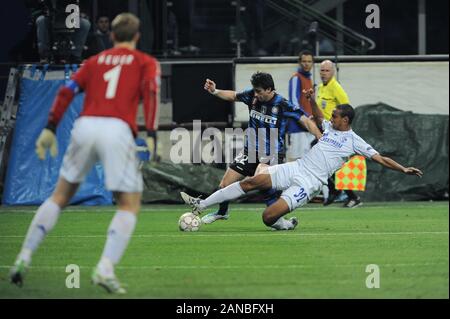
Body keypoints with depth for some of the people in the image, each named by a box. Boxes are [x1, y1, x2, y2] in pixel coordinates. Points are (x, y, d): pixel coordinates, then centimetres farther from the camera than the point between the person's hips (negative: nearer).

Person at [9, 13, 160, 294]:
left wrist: (50, 129, 11)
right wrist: (151, 136, -11)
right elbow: (150, 91, -4)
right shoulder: (146, 62, 16)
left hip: (85, 125, 3)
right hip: (118, 131, -3)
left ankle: (25, 258, 12)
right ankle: (105, 268, -14)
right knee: (129, 206, 6)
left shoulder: (95, 61, 24)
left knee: (60, 196, 19)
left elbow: (67, 91, 12)